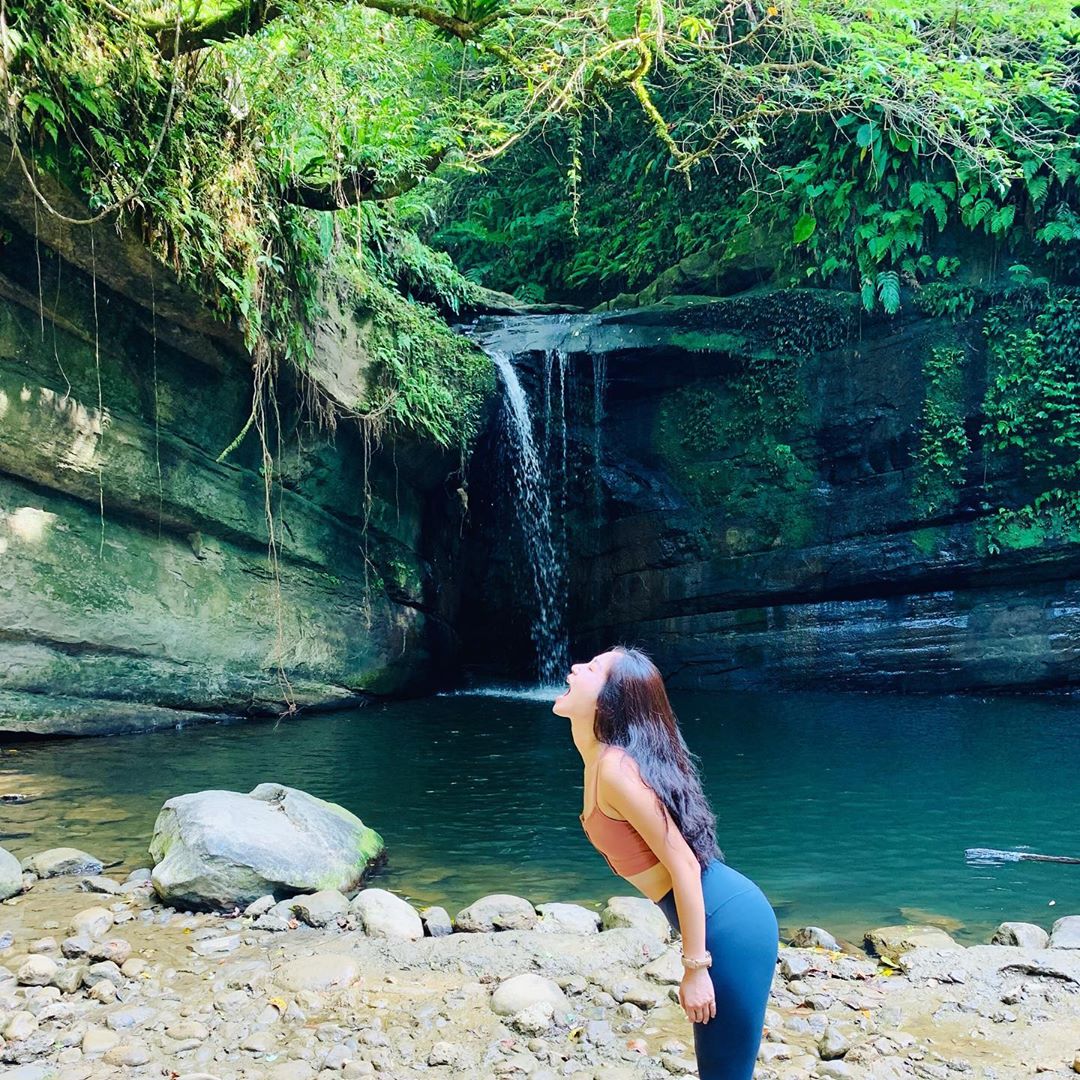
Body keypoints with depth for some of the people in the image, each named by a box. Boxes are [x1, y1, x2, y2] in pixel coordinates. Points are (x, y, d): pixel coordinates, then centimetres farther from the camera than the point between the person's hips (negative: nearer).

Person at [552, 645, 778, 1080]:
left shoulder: (615, 768, -22)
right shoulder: (602, 758, 6)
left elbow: (683, 863, -21)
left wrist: (695, 968, -16)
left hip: (728, 924, -9)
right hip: (726, 916, 9)